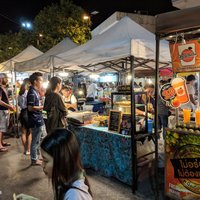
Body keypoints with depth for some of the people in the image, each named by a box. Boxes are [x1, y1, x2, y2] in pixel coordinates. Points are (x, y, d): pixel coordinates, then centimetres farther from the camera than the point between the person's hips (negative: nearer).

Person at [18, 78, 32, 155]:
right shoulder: (28, 92, -15)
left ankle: (25, 149, 22)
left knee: (23, 132, 12)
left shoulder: (20, 93, 9)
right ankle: (28, 150, 9)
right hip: (27, 113, -7)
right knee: (29, 132, 4)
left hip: (22, 113, 8)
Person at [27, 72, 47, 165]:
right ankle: (34, 160, 18)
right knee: (36, 141, 3)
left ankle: (39, 155, 36)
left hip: (39, 119, 10)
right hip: (35, 121, -10)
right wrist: (43, 107, -17)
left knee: (43, 138, 21)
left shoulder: (35, 91, 12)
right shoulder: (31, 92, -18)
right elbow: (30, 108, -24)